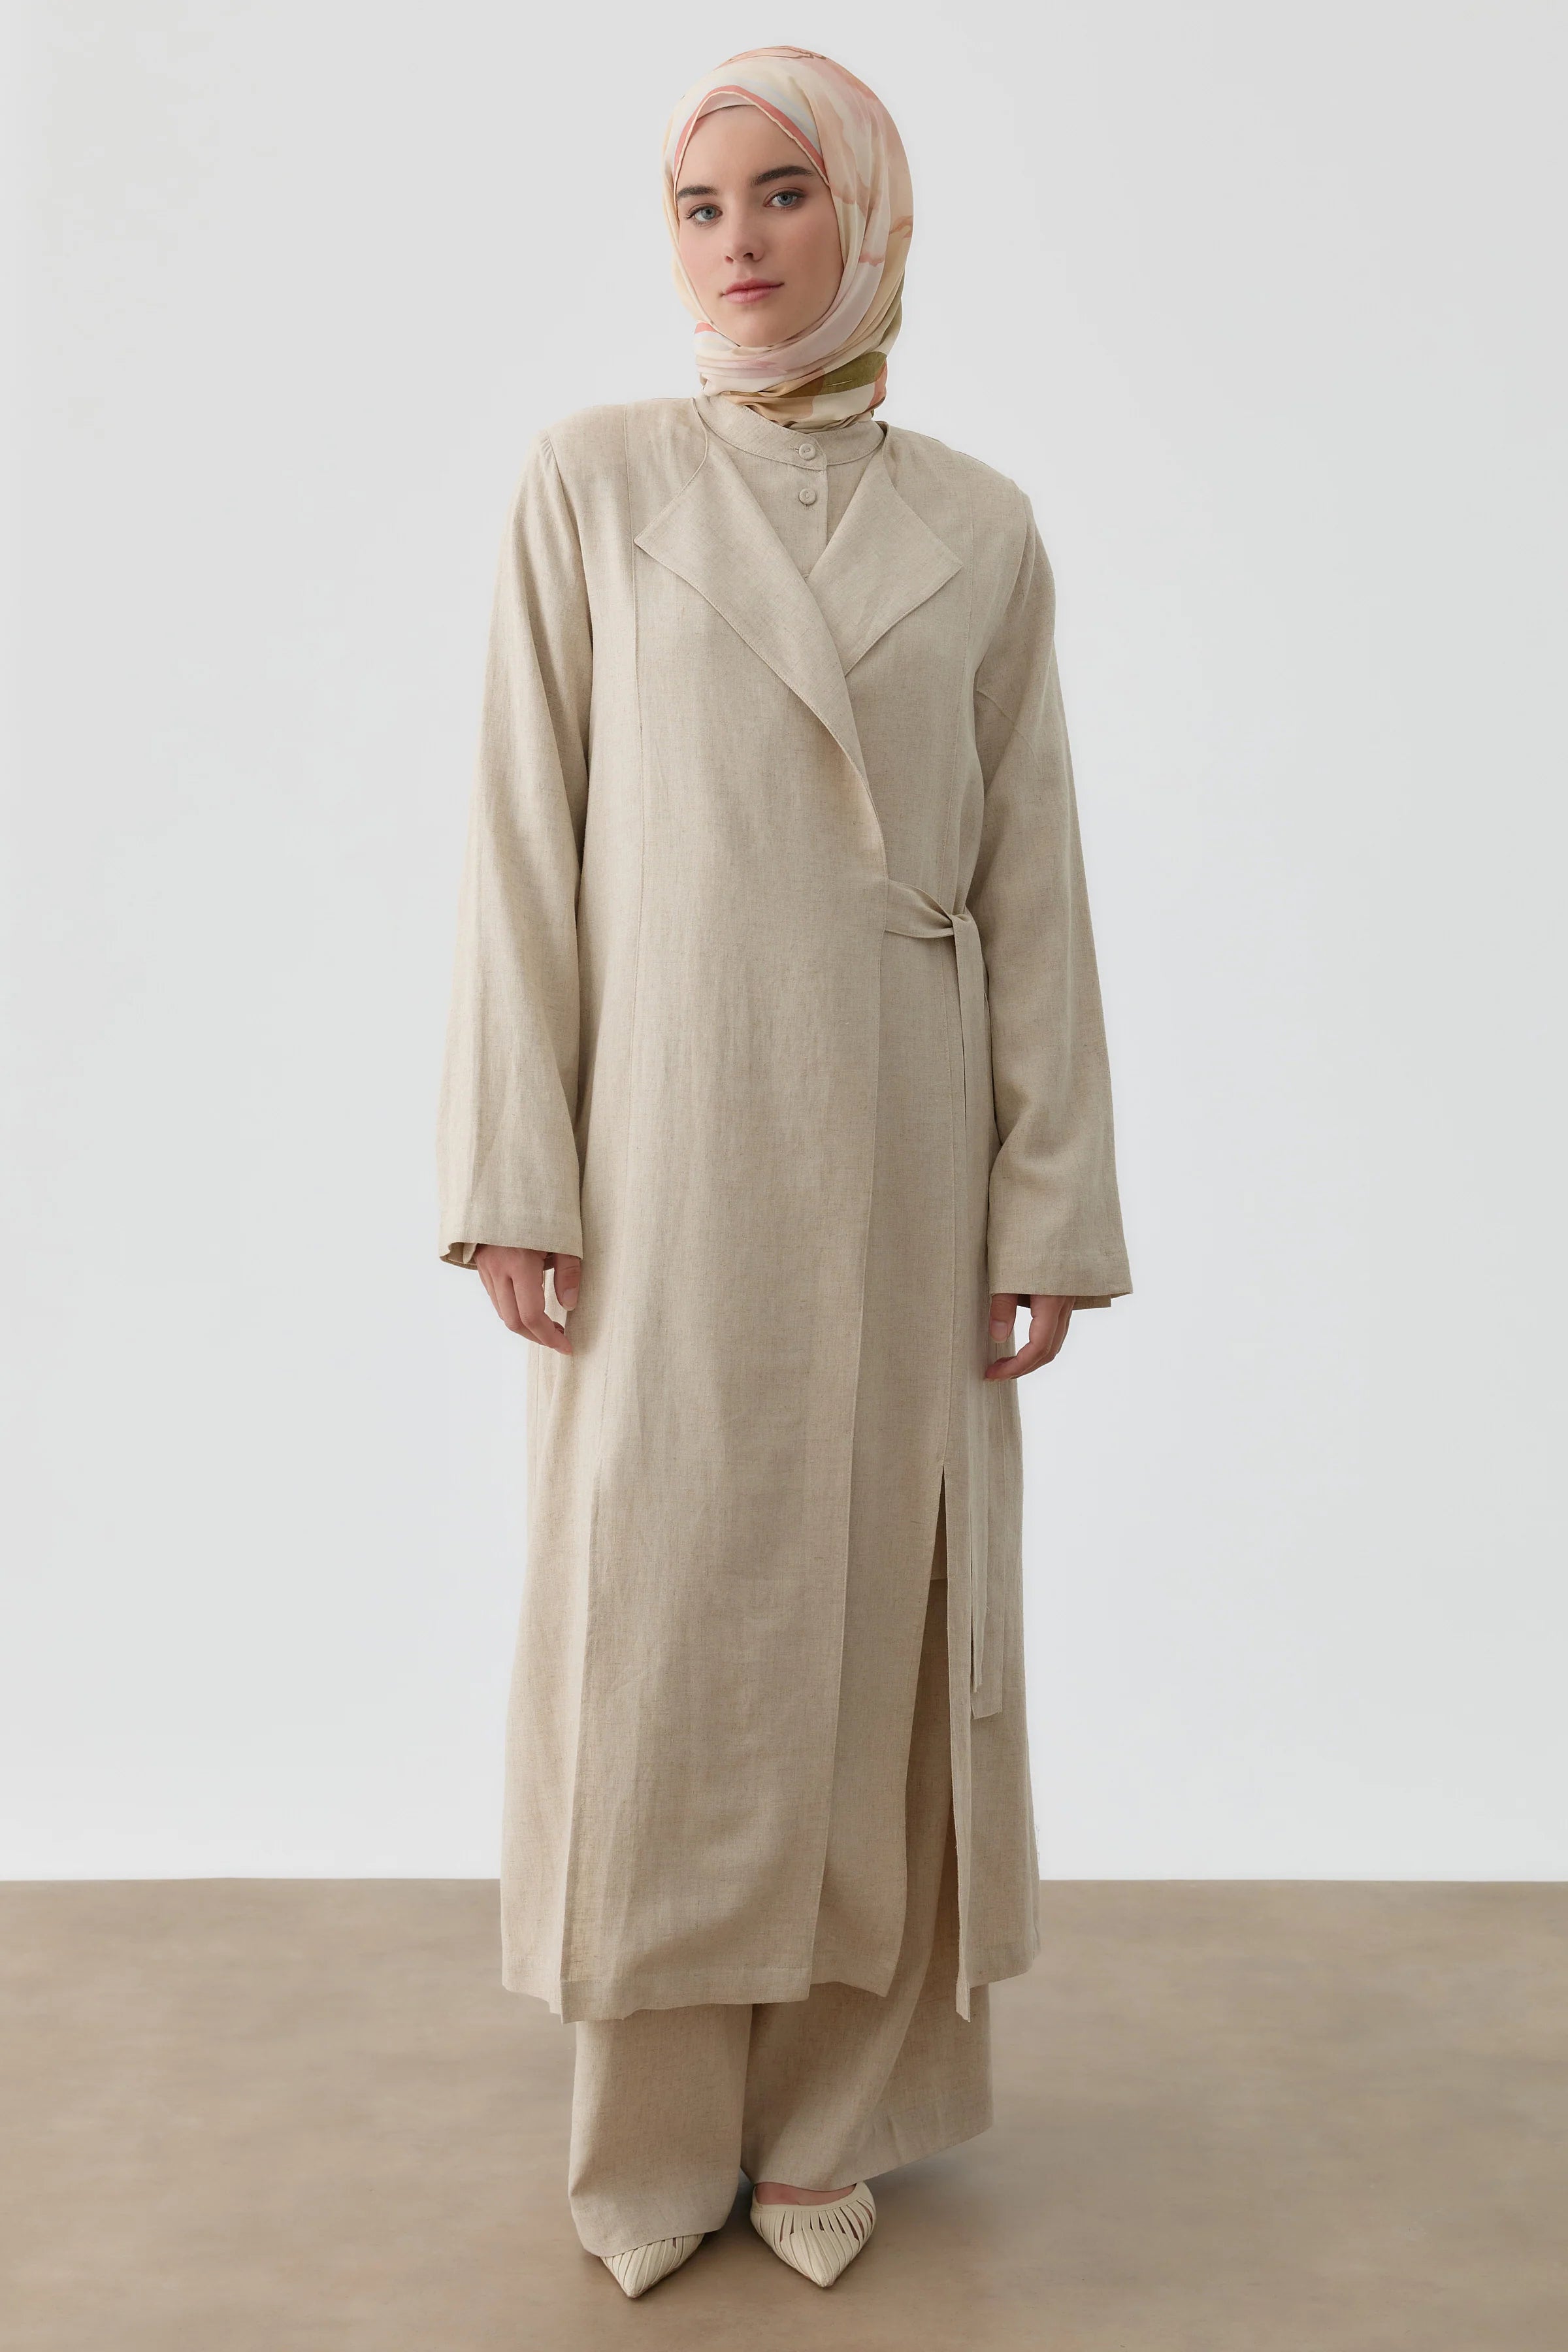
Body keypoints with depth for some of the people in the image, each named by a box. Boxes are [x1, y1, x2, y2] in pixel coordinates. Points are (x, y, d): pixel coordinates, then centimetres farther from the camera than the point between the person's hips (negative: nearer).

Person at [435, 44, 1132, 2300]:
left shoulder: (981, 530, 7)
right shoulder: (592, 483, 3)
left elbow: (1033, 881, 4)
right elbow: (525, 843, -2)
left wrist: (1051, 1204, -1)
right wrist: (514, 1174, -8)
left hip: (903, 1152, 2)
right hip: (669, 1130, -1)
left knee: (878, 1608, 7)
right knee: (657, 1609, 3)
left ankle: (832, 2114, 24)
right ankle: (657, 2129, 22)